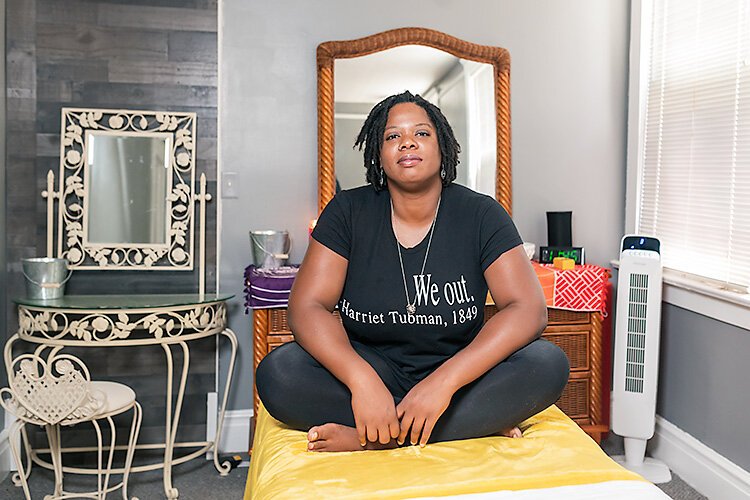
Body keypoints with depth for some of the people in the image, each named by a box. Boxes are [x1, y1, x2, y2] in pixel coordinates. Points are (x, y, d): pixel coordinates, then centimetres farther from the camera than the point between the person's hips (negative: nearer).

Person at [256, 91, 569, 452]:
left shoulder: (481, 215, -6)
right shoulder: (349, 212, -3)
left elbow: (528, 309, -16)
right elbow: (307, 307, -11)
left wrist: (444, 381, -30)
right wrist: (361, 380, -30)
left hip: (461, 371, 0)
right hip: (372, 366, 1)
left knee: (548, 364, -27)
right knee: (277, 372, -27)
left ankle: (372, 437, -24)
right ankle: (478, 422, -21)